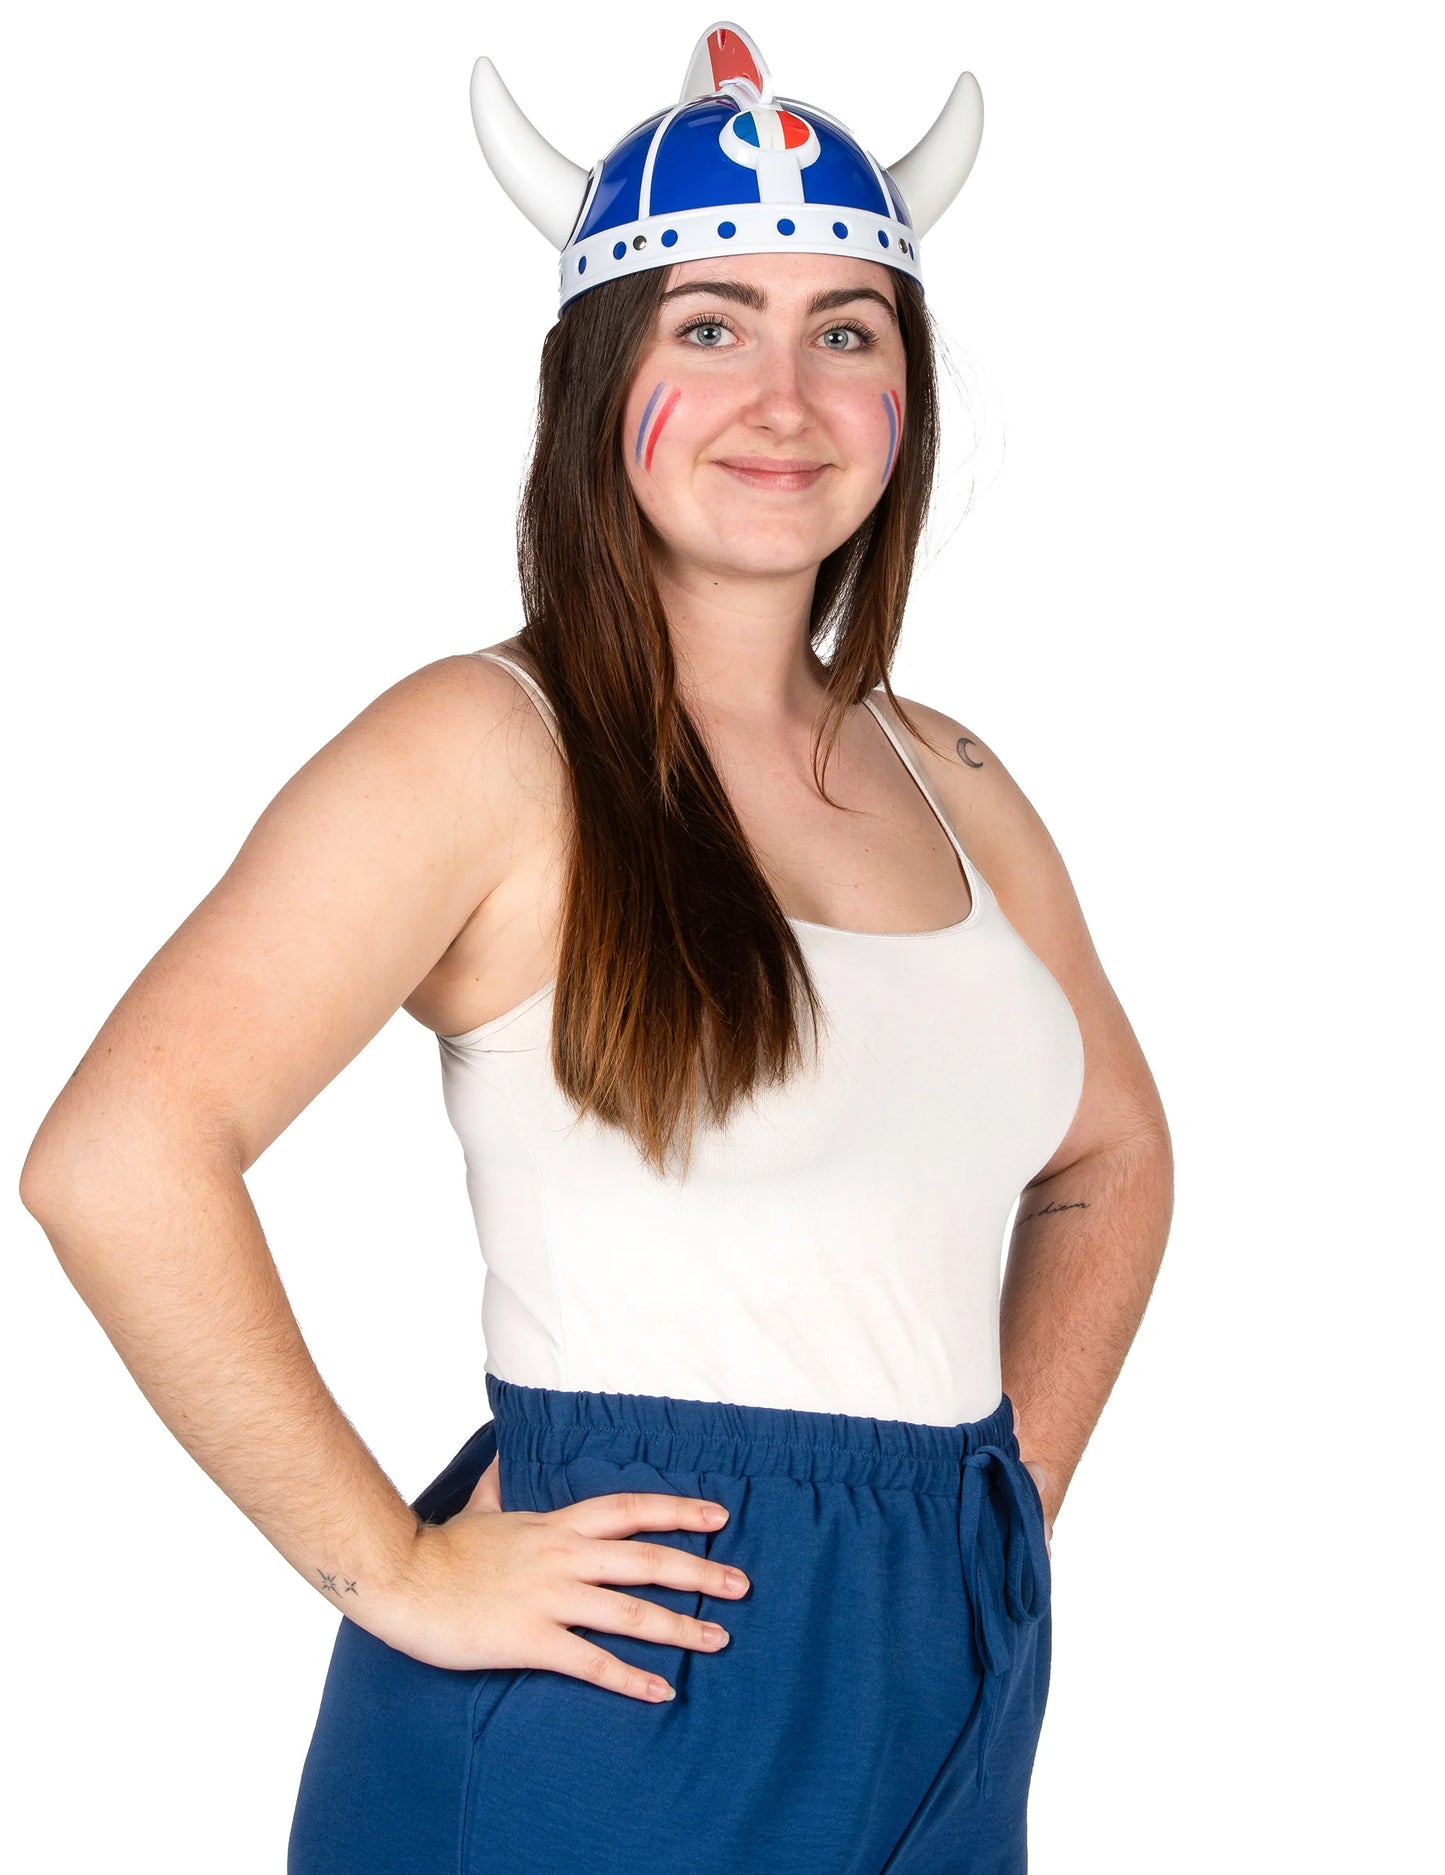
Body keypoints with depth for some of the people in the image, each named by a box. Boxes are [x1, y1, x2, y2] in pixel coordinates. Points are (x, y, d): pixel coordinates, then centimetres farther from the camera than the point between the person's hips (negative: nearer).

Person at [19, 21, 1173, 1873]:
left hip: (949, 1693, 6)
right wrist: (397, 1572, -16)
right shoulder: (490, 749, -11)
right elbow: (113, 1159, -21)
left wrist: (1013, 1491, 10)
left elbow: (1111, 1160, 23)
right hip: (616, 1703, -6)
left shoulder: (952, 789, 8)